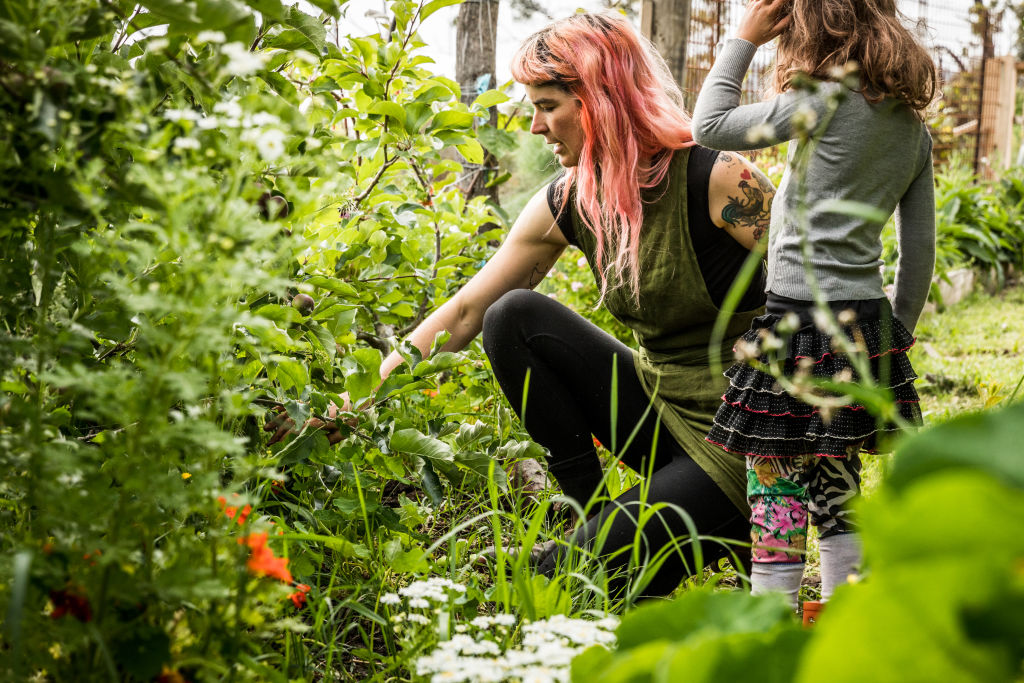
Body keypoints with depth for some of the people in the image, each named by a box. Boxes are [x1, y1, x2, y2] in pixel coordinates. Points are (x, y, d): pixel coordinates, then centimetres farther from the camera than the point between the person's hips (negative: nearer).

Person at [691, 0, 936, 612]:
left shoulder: (827, 102, -12)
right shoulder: (912, 124, 11)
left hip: (800, 318, -8)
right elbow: (920, 248, 14)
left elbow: (710, 125, -5)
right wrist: (900, 331, 23)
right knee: (837, 494, 15)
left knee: (775, 489, -3)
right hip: (866, 321, 8)